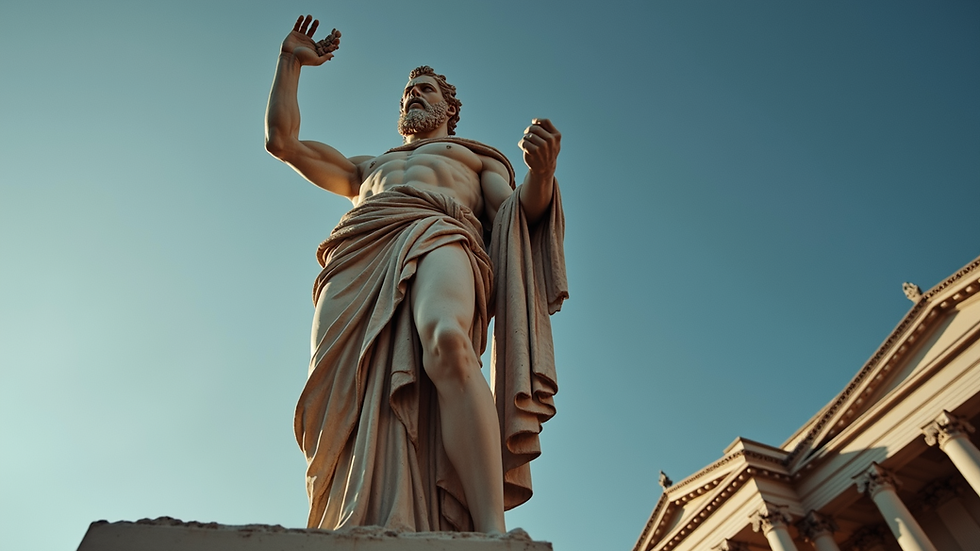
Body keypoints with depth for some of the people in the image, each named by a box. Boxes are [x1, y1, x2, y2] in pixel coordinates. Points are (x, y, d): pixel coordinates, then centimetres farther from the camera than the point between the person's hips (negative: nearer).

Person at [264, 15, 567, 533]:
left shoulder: (480, 157, 35)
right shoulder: (368, 167, 44)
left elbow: (520, 213, 15)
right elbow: (281, 140, 40)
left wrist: (541, 173, -7)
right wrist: (290, 60, 45)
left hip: (439, 237, -3)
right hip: (360, 257, 4)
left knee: (446, 342, -39)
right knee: (344, 399, -23)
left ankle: (491, 533, -44)